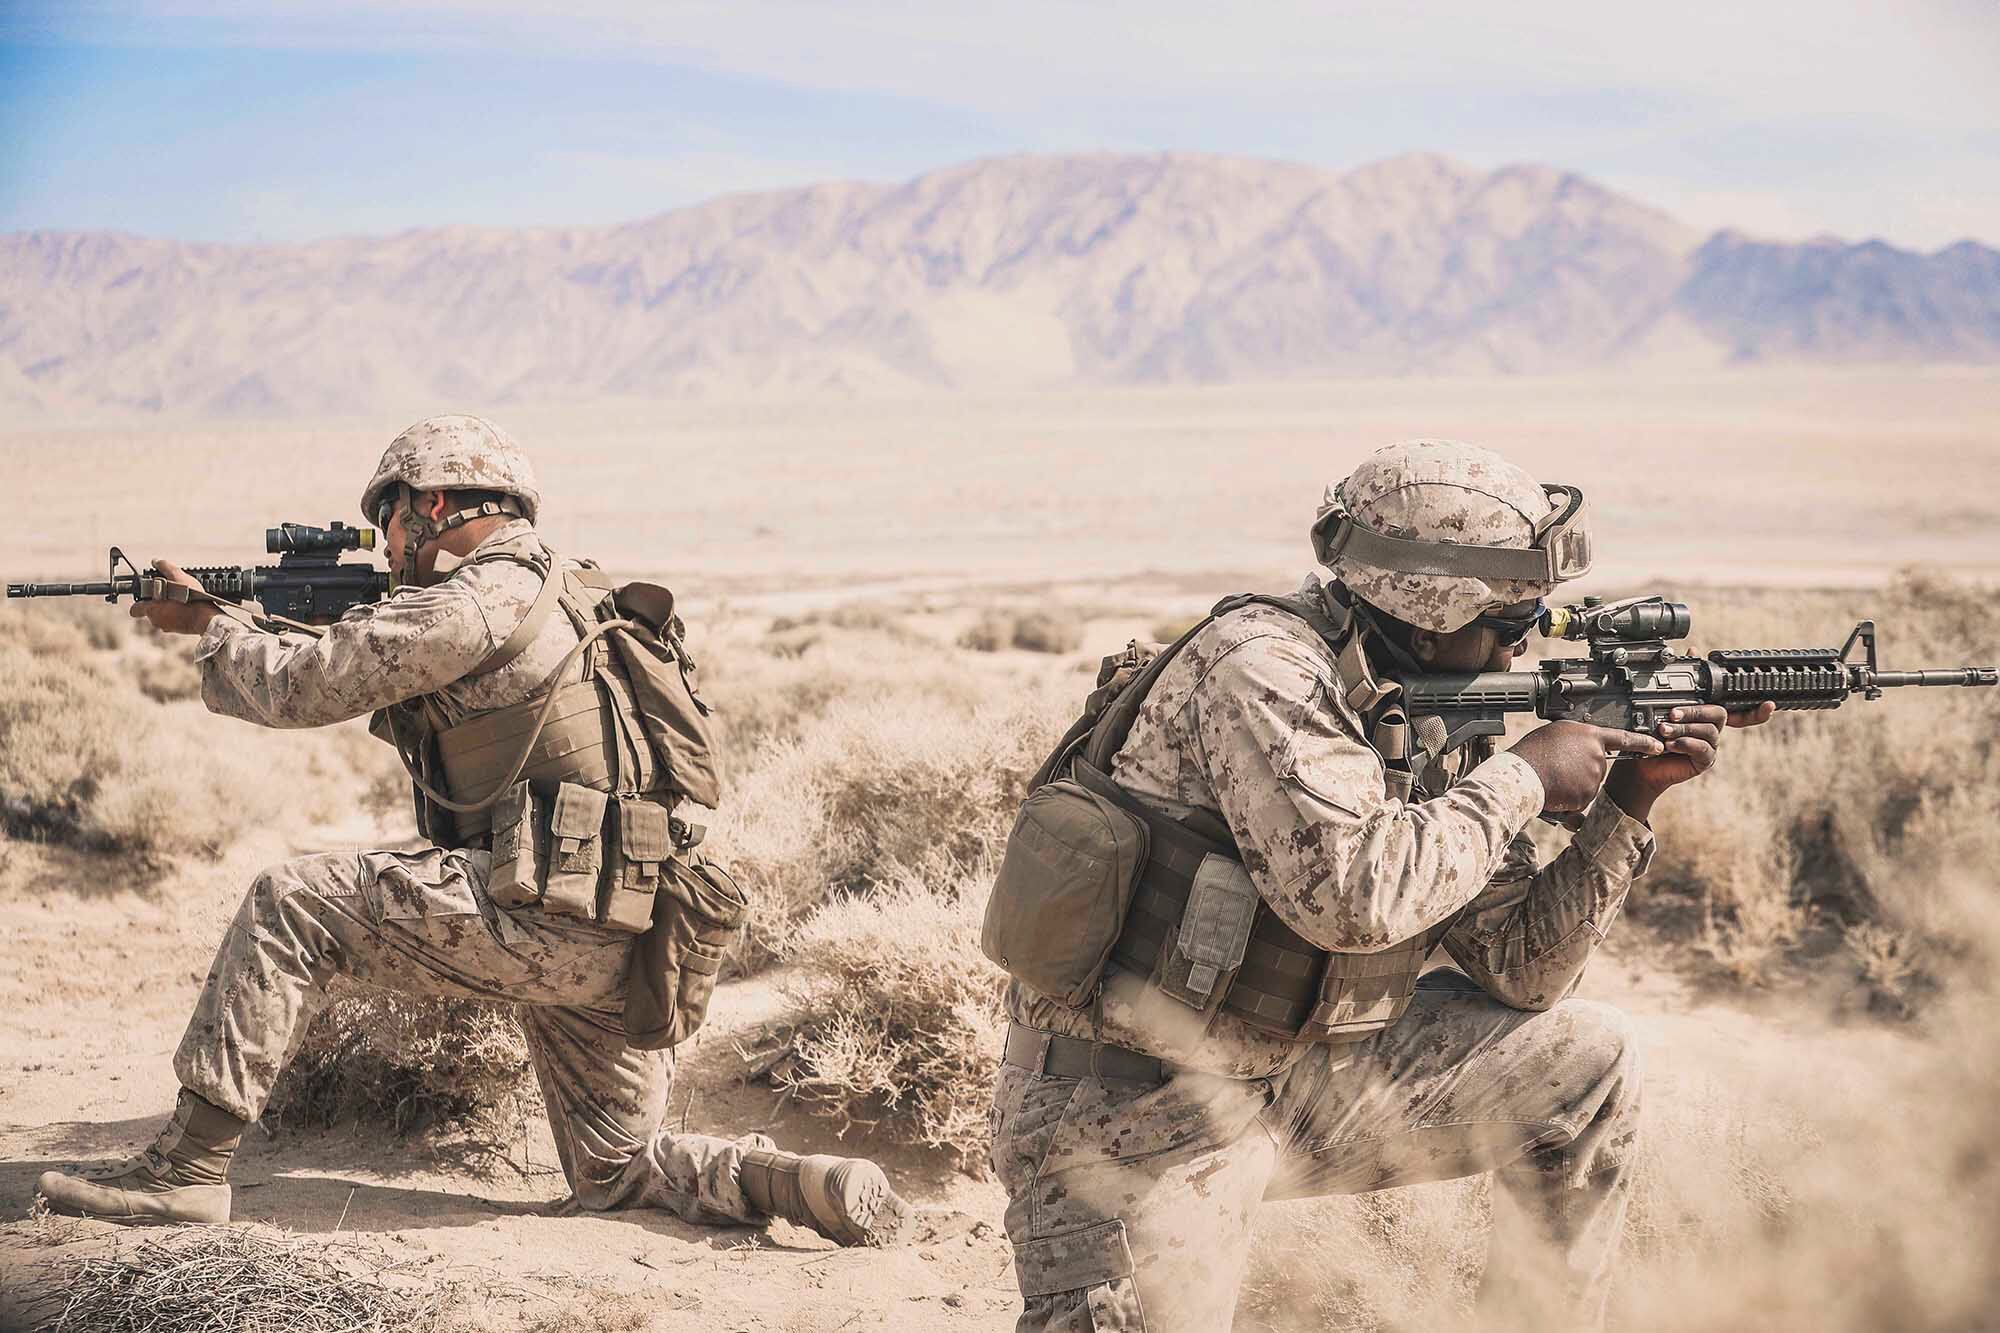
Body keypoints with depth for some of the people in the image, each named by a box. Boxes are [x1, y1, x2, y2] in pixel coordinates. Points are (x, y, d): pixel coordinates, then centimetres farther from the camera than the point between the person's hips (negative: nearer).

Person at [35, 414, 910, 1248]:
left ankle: (187, 1165, -3)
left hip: (544, 916, -10)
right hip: (618, 945, 10)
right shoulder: (559, 588, 22)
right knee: (617, 1173, 18)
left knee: (291, 903, -3)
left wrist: (207, 624, 12)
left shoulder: (481, 599, -9)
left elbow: (299, 689, -6)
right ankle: (800, 1186, -4)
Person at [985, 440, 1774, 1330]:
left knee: (1582, 1060, 3)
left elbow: (1520, 968, 6)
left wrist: (1625, 803, -2)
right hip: (1131, 1109, -7)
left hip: (1291, 1076, 7)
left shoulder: (1433, 723, 3)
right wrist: (1523, 777, -21)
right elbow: (1355, 894, -34)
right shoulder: (1260, 664, -20)